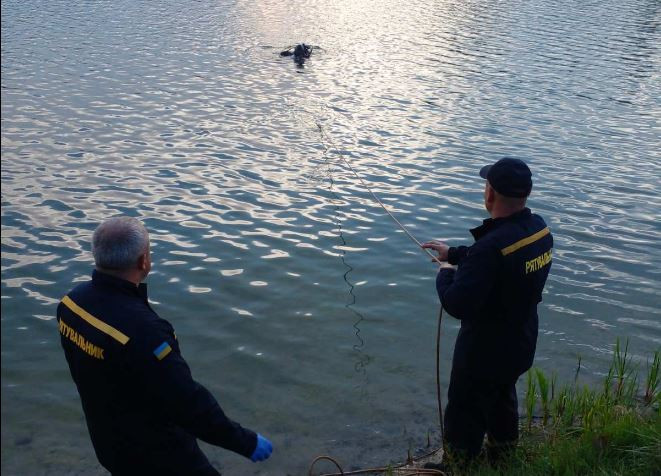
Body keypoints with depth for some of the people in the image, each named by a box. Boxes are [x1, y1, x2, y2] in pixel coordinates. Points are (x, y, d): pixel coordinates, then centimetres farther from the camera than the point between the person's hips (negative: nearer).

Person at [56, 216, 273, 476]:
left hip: (109, 441, 8)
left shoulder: (73, 300, -10)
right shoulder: (141, 330, -38)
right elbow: (188, 402, -32)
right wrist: (245, 441, -20)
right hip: (156, 454, -8)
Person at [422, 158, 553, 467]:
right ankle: (501, 459, 50)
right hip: (520, 345, 9)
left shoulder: (492, 246, -35)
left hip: (484, 351, -8)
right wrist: (454, 253, 14)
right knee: (503, 400, 29)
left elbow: (457, 305, -33)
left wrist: (445, 274, -13)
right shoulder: (540, 228, -8)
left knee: (465, 414, 12)